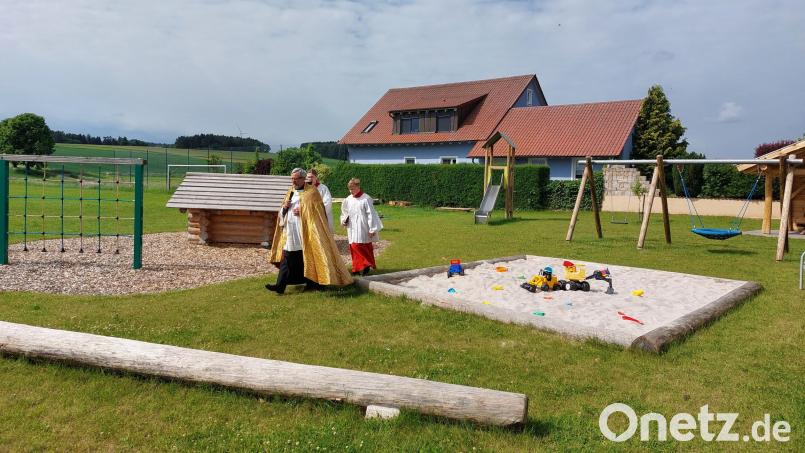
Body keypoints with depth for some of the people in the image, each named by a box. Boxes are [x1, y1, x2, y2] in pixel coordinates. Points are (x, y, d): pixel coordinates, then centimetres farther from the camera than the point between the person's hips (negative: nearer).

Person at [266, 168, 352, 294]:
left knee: (308, 258, 2)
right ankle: (280, 285, 2)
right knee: (286, 259, 2)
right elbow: (283, 213, 20)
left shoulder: (311, 192, -4)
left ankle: (312, 283, 17)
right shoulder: (290, 192, 16)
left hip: (306, 233, -6)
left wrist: (302, 211, -18)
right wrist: (284, 207, -2)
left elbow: (317, 211, -10)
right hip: (290, 233, 6)